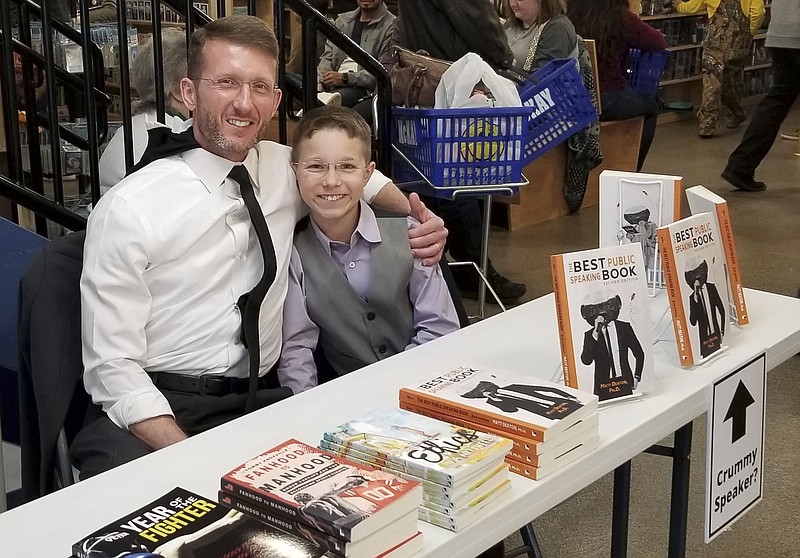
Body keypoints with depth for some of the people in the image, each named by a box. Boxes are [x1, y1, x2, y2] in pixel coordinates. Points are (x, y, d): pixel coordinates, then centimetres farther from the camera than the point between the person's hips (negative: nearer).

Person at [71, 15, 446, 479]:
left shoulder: (284, 168, 7)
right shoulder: (128, 210, -7)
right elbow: (113, 369, -9)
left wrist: (418, 215, 10)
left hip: (261, 401, 5)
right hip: (153, 411, -5)